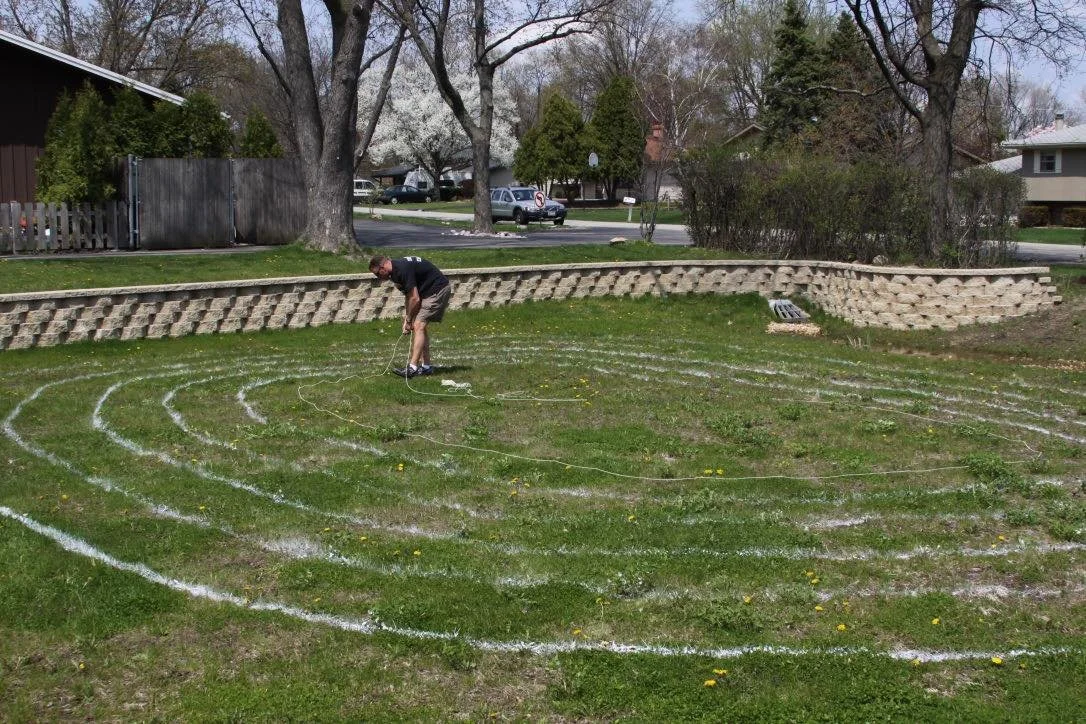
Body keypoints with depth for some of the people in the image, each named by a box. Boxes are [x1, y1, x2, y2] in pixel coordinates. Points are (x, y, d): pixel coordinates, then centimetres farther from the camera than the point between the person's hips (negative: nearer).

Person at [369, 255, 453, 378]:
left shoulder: (403, 269, -23)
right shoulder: (395, 272, 8)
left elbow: (415, 299, -20)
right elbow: (408, 295, 16)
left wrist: (409, 321, -8)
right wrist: (406, 318, 7)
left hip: (438, 289, -10)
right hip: (427, 291, 10)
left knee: (419, 326, -16)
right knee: (420, 327, 12)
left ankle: (412, 368, -20)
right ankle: (426, 366, 14)